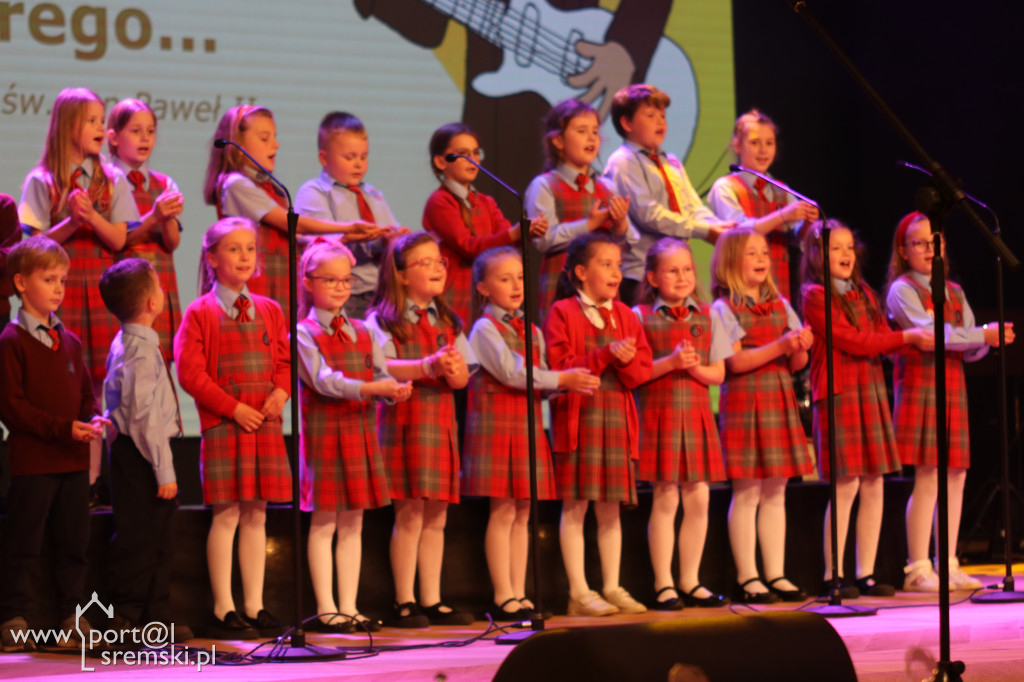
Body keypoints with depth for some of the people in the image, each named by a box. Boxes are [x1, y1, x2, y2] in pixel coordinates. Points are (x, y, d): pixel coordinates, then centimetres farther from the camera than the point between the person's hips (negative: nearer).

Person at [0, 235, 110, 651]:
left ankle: (72, 618, 18)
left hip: (74, 460, 7)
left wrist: (93, 419, -3)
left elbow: (86, 392, 20)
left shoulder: (69, 341, 14)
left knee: (75, 543, 10)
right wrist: (64, 428, -18)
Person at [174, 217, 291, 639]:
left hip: (265, 425, 5)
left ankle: (254, 608, 13)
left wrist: (281, 391, -5)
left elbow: (285, 360, 16)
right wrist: (234, 408, -13)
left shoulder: (269, 310, 13)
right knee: (226, 515, -4)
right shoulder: (200, 312, -3)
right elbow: (191, 373, -8)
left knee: (256, 514, 7)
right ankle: (223, 612, 1)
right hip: (222, 425, -5)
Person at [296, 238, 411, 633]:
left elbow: (380, 374, 7)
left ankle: (349, 607, 11)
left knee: (352, 523, 7)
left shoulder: (361, 332, 15)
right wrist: (369, 388, -28)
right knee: (323, 523, -2)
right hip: (324, 431, -6)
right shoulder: (304, 333, -4)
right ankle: (326, 609, 1)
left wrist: (395, 390, -16)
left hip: (361, 431, 6)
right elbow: (323, 380, -17)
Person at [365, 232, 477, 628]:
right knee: (409, 514, -6)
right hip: (402, 421, -5)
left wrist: (454, 370, -17)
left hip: (441, 423, 5)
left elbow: (464, 377, 7)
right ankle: (405, 603, 0)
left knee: (436, 517, 7)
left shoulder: (448, 322, 16)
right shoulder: (382, 320, -1)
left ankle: (432, 601, 13)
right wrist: (427, 366, -28)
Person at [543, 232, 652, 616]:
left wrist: (628, 361, -13)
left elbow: (643, 370, 9)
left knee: (611, 508, 9)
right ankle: (579, 593, 0)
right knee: (575, 507, -4)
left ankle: (612, 588, 16)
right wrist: (606, 355, -19)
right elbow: (558, 367, -13)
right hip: (578, 417, -5)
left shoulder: (624, 315, 15)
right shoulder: (563, 312, -3)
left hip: (617, 417, 6)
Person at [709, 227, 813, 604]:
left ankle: (776, 574, 11)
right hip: (744, 402, -6)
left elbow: (797, 364, 12)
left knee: (775, 494, 8)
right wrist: (779, 347, -22)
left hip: (780, 400, 6)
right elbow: (735, 361, -14)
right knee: (746, 494, -4)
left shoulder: (780, 305, 13)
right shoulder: (724, 308, -4)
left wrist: (801, 348, -10)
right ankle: (747, 578, 0)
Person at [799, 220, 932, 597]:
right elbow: (852, 341, -11)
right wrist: (907, 337, -8)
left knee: (874, 485, 4)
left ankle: (865, 574, 10)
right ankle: (833, 576, -3)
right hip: (838, 392, -7)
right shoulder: (815, 296, -5)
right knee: (846, 486, -9)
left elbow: (884, 338, 13)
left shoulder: (865, 294, 19)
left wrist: (918, 339, -7)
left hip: (871, 393, 7)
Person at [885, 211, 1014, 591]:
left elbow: (972, 350, 12)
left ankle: (948, 566, 10)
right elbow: (931, 332, -17)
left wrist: (989, 340, -10)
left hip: (953, 386, 7)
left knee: (956, 476, 4)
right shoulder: (902, 289, -3)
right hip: (919, 384, -7)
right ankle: (918, 570, -7)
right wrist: (983, 334, -15)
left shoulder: (954, 292, 18)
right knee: (928, 477, -10)